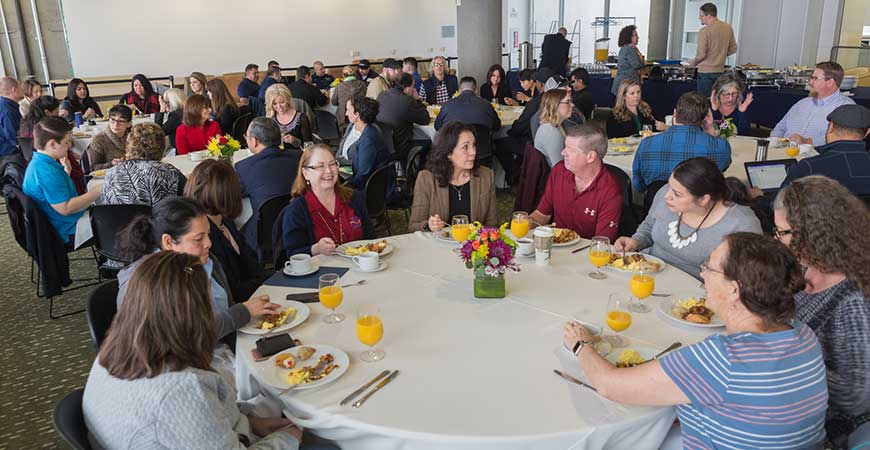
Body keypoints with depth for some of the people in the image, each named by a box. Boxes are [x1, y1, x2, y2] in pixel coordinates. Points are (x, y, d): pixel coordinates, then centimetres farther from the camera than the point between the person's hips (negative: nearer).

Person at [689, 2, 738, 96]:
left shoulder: (705, 31, -15)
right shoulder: (728, 28, 6)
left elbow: (701, 54, -18)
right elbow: (733, 49, 13)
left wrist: (693, 62, 1)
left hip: (706, 71, -7)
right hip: (720, 71, 7)